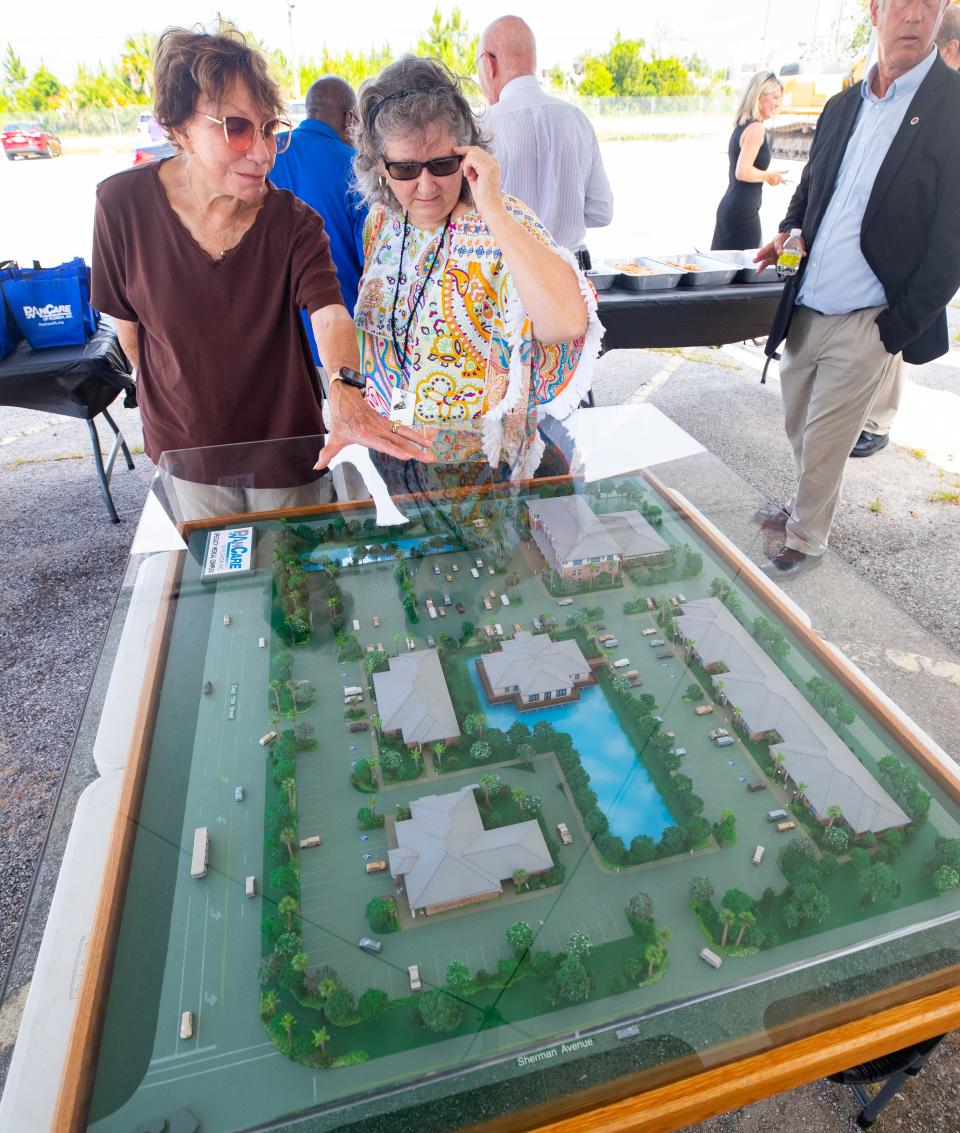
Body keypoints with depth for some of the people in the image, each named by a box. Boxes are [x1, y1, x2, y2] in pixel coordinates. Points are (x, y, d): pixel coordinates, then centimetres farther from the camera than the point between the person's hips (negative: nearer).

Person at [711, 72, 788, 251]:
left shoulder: (742, 126, 15)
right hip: (743, 211, -9)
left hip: (729, 207, 9)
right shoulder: (756, 128, -12)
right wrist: (768, 176, -6)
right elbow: (743, 172, -21)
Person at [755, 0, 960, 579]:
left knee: (824, 443, 2)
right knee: (800, 428, 18)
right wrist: (789, 232, 3)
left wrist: (898, 328, -16)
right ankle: (808, 506, 42)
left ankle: (807, 540, 23)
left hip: (866, 325, -6)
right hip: (805, 310, 6)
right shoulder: (843, 106, 10)